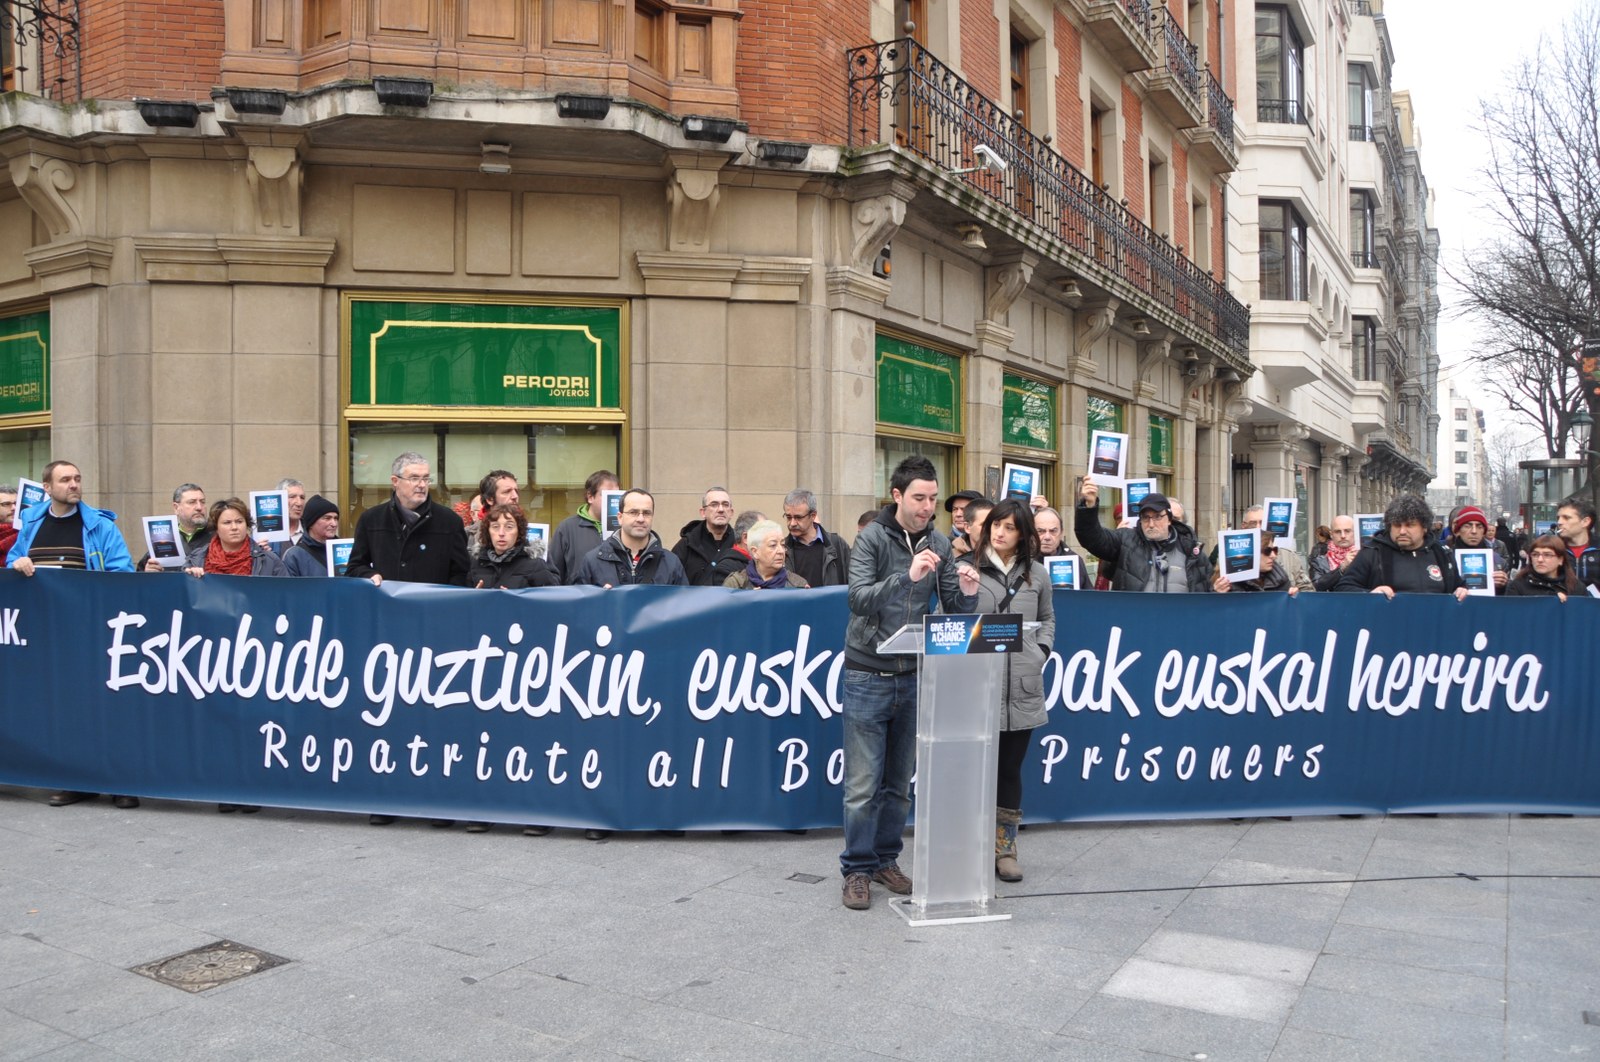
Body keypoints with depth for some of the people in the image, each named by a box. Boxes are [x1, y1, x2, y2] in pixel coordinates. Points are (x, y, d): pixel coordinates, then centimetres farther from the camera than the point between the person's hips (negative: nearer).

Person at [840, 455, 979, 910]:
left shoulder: (939, 544, 4)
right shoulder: (872, 538, -8)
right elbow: (859, 599, -21)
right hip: (868, 676, -4)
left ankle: (886, 860, 26)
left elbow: (952, 608, 5)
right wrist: (907, 576, -34)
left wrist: (967, 594, -17)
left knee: (899, 782, 12)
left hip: (913, 677, 4)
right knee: (863, 783, 0)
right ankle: (857, 869, 12)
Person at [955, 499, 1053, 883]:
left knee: (1010, 769, 10)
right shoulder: (967, 570, 0)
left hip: (1022, 689, 3)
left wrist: (1041, 651, 7)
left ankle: (1005, 848, 21)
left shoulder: (1036, 573, 10)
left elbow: (1047, 619, 22)